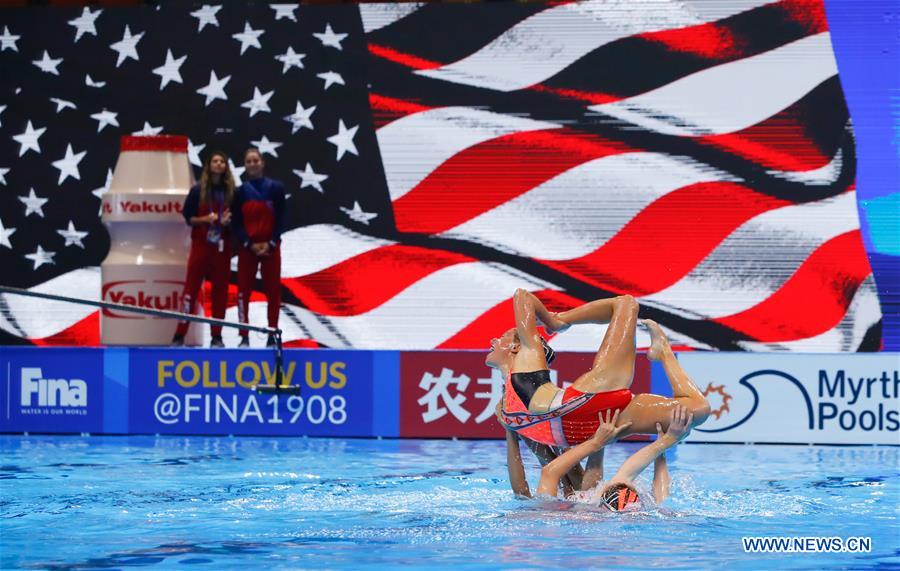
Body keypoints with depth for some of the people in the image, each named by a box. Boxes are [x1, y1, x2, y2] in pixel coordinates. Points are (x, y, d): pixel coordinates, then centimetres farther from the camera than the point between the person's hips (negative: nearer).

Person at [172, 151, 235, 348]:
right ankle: (180, 335, -5)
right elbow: (188, 217, 3)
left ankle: (216, 336, 8)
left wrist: (228, 221, -10)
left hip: (222, 247, 2)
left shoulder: (231, 191, 6)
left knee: (220, 291, 2)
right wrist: (205, 219, -14)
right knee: (191, 288, -6)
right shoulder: (198, 190, 2)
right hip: (201, 245, -2)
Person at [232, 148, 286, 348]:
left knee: (273, 291, 1)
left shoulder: (275, 188, 2)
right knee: (243, 291, -4)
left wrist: (270, 243, -10)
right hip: (247, 247, 0)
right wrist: (250, 244, -11)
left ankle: (272, 335, 5)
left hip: (271, 246, 0)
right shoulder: (241, 191, 4)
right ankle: (244, 337, -2)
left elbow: (280, 219, 0)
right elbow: (237, 223, 1)